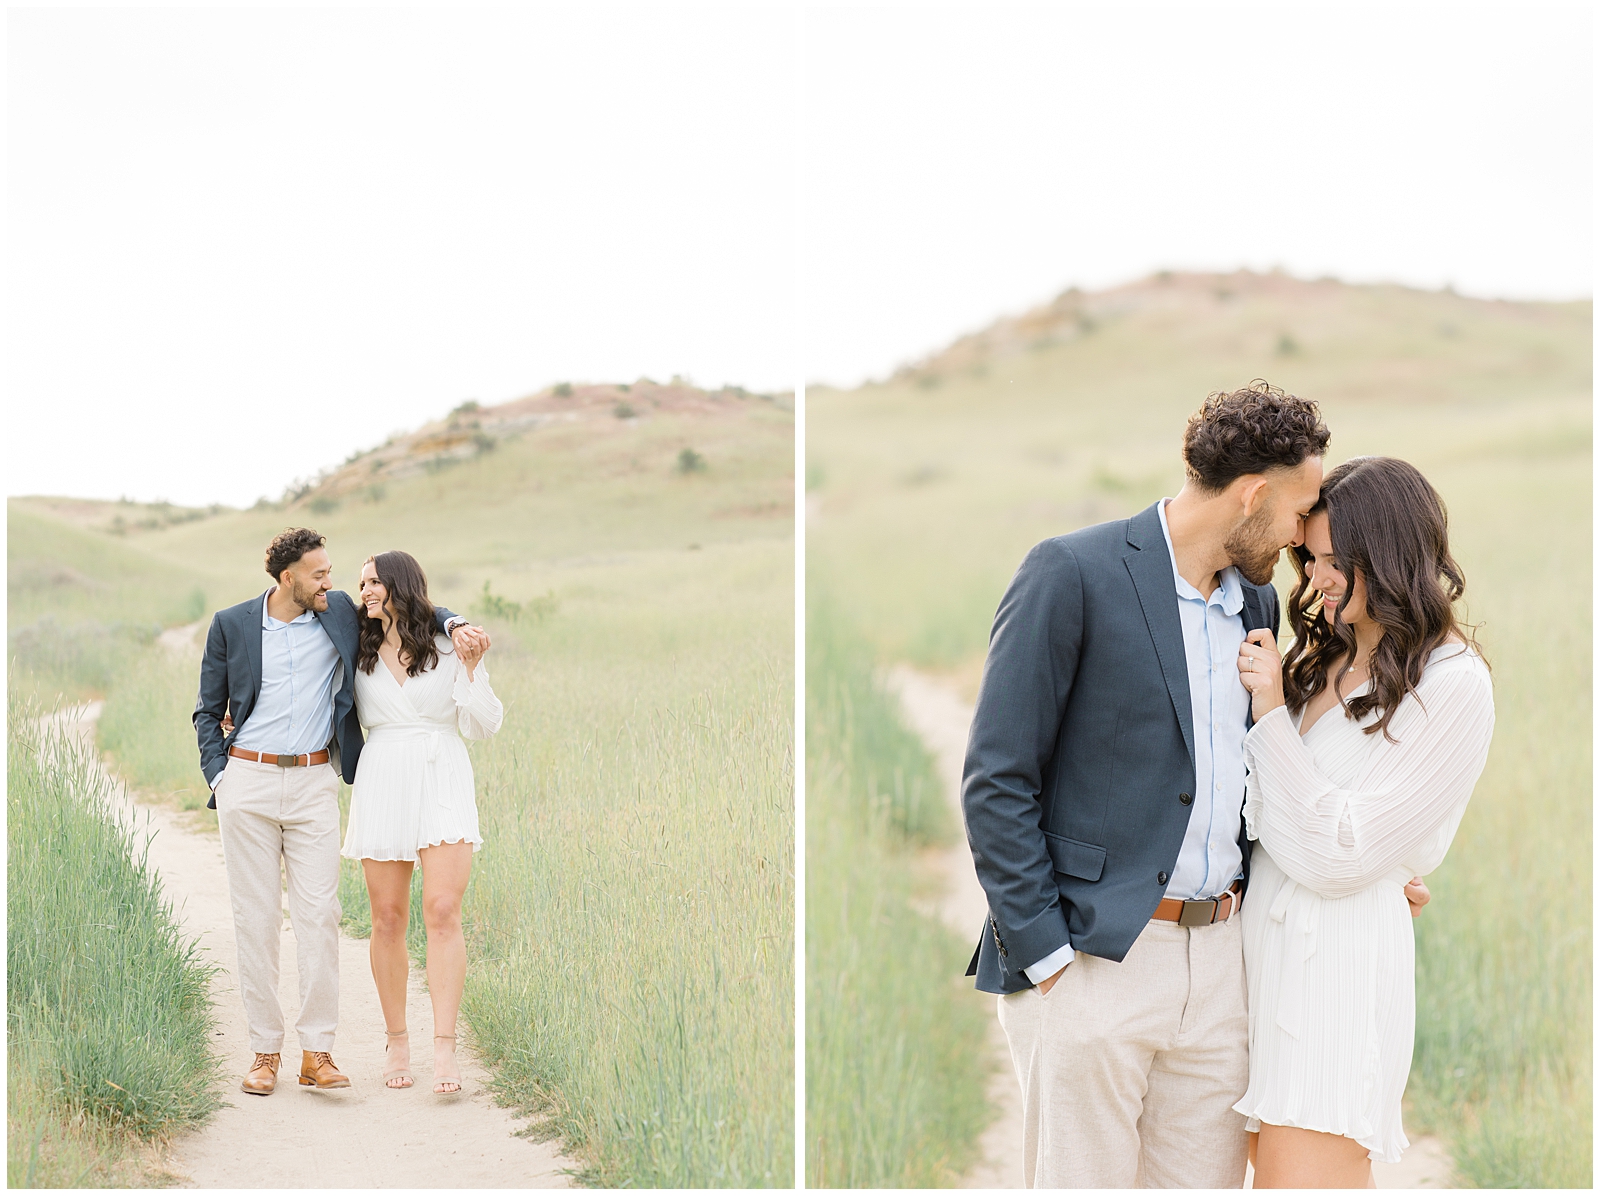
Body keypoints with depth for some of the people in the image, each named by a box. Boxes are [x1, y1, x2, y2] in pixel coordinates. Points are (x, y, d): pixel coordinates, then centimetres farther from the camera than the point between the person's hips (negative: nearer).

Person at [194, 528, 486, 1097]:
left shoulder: (338, 613, 5)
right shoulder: (231, 625, 2)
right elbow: (207, 711, 11)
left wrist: (455, 625, -3)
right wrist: (217, 777, 0)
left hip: (315, 782, 1)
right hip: (248, 779, -1)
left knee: (319, 914, -6)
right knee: (256, 918, 1)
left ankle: (317, 1051, -2)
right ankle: (265, 1051, 8)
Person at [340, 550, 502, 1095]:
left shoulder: (451, 648, 3)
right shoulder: (361, 657, 11)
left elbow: (485, 726, 5)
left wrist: (471, 674, -10)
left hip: (443, 782, -3)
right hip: (381, 784, 3)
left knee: (442, 912, -14)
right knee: (388, 920, 2)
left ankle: (444, 1049, -16)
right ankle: (397, 1041, 14)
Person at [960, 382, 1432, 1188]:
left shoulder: (1257, 600, 14)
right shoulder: (1072, 575, -9)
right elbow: (995, 781, -10)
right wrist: (1046, 953, -13)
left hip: (1217, 962, 7)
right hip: (1089, 962, -6)